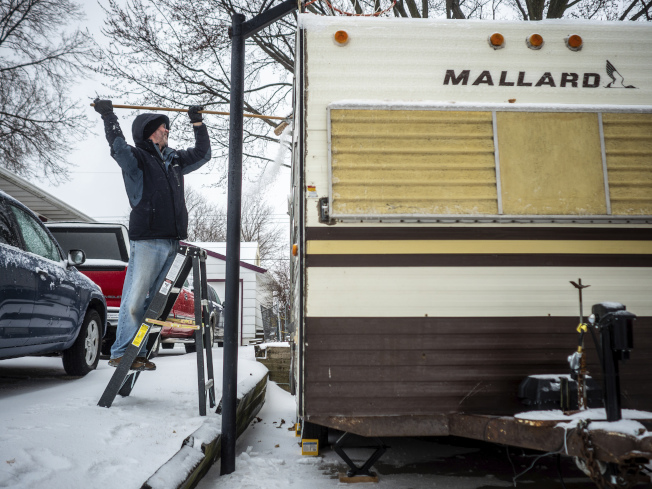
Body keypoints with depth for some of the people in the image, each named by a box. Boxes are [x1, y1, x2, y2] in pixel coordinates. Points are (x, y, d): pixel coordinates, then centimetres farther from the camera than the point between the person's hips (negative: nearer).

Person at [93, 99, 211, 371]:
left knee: (150, 299, 9)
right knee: (135, 298, -9)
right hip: (147, 239, -6)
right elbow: (118, 147, -19)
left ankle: (138, 353, 14)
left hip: (171, 241, 7)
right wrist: (108, 116, -13)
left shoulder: (174, 160, 23)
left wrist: (197, 123, 32)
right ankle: (121, 353, -1)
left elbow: (202, 154, 34)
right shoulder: (136, 158, 2)